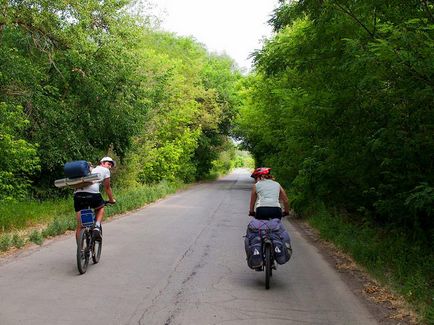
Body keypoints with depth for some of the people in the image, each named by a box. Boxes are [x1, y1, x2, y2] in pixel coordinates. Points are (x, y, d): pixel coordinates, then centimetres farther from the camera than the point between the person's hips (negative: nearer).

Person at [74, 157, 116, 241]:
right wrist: (112, 200, 40)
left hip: (77, 194, 5)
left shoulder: (90, 170, 35)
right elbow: (107, 188, 26)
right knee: (100, 208, 27)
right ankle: (97, 227, 5)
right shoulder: (105, 170, 20)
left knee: (79, 225, 9)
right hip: (92, 194, -5)